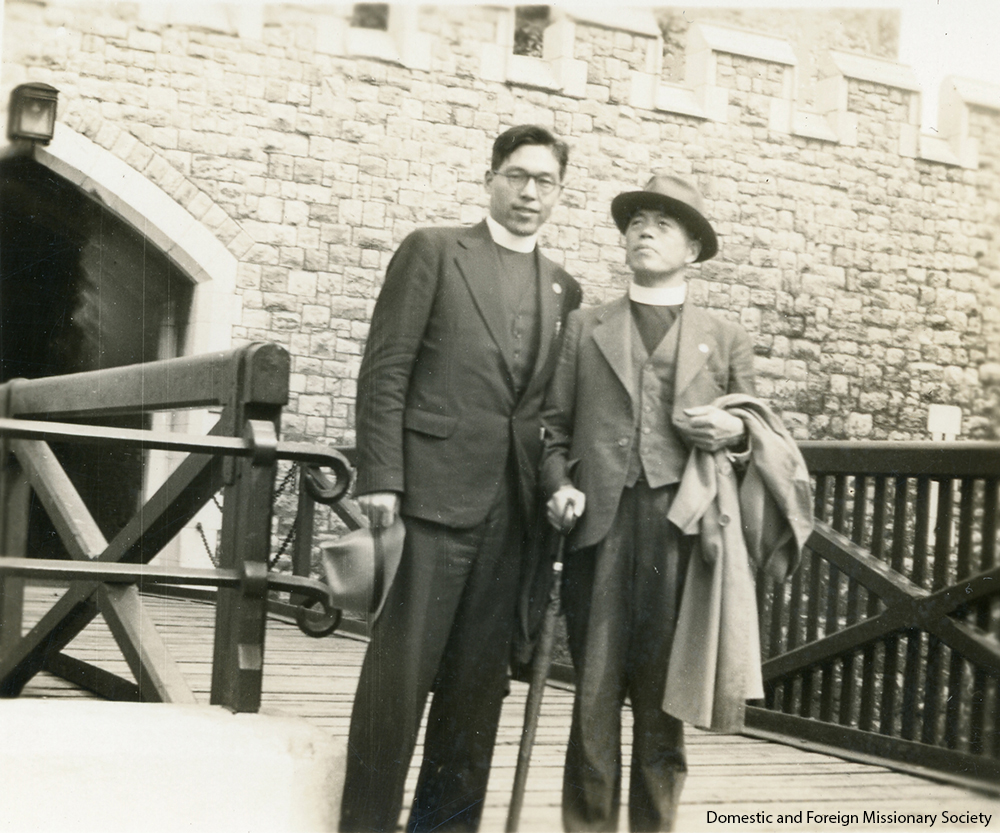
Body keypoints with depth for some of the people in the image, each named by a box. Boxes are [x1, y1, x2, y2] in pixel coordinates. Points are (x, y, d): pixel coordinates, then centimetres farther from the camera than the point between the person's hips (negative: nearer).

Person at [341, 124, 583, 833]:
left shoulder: (565, 290, 17)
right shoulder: (433, 251, 5)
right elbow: (385, 371, -2)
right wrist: (380, 479, -11)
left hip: (513, 505, 4)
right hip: (435, 490, -4)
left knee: (479, 676, 7)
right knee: (401, 669, -4)